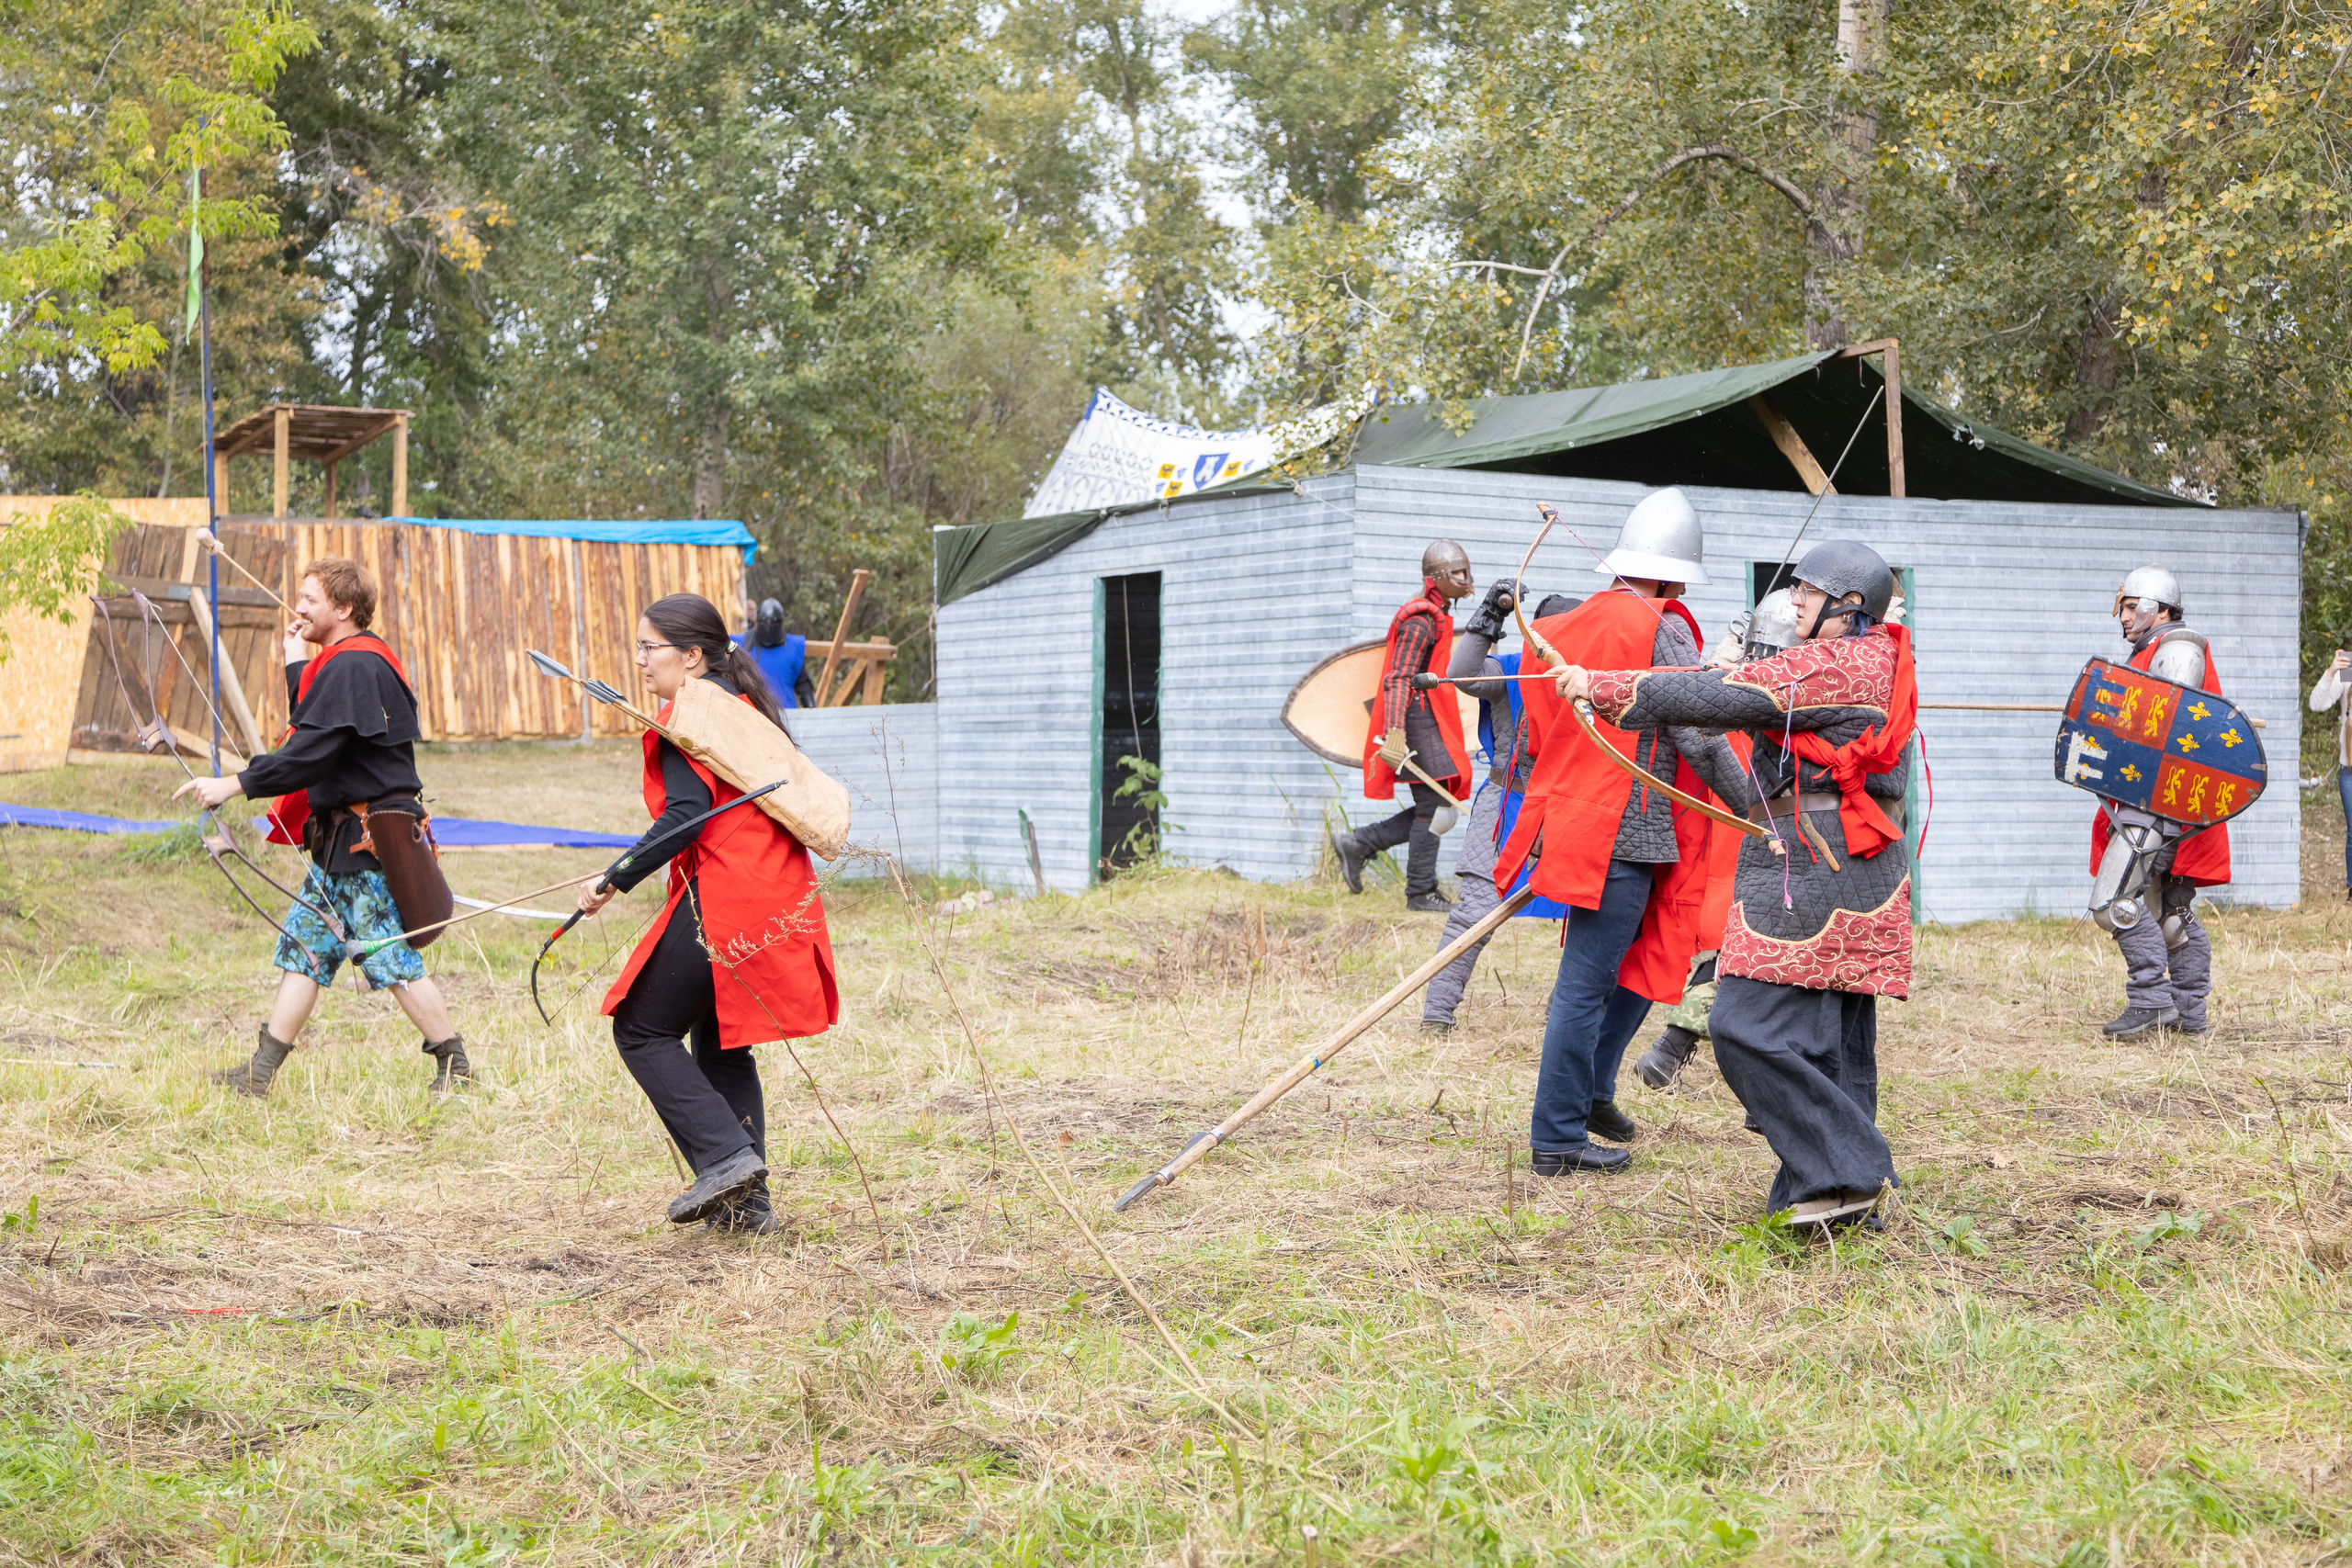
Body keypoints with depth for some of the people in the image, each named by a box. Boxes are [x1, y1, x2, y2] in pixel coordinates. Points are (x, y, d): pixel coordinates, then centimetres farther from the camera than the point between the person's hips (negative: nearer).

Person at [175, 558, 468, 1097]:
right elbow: (310, 728, 20)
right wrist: (297, 664, 15)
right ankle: (261, 1072, 13)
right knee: (305, 946, 10)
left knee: (390, 958, -6)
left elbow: (312, 751, -25)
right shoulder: (344, 662, 16)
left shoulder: (353, 667, -18)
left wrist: (235, 785, -23)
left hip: (370, 836, -11)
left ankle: (455, 1066, 4)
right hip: (342, 840, 11)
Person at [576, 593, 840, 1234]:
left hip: (721, 903, -9)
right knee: (722, 1044, 17)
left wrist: (615, 880, -19)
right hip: (778, 897, 9)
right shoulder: (747, 704, 17)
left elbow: (686, 815, -20)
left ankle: (725, 1156, -9)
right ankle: (747, 1202, 13)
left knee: (642, 1030, 3)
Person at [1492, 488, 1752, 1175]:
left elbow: (1539, 734, 18)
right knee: (1587, 984, -4)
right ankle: (1557, 1140, 1)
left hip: (1577, 822, 9)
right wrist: (1756, 808, -2)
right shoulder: (1662, 630, -11)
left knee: (1641, 963, 22)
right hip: (1627, 832, -8)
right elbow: (1699, 737, -13)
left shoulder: (1573, 624, 13)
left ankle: (1591, 1090, 29)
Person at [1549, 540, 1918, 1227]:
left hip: (1810, 869, -10)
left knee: (1751, 1026, -12)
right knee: (1834, 1038, 12)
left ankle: (1844, 1173, -10)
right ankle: (1848, 1189, 16)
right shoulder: (1879, 662, 18)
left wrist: (1605, 687, -13)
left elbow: (1720, 698, -16)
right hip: (1855, 874, 10)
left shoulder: (1830, 665, -13)